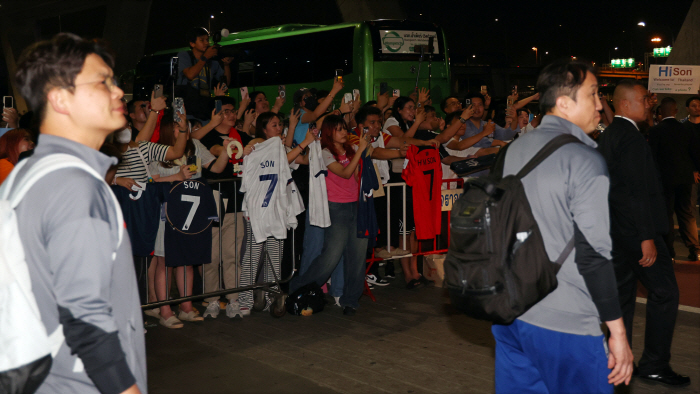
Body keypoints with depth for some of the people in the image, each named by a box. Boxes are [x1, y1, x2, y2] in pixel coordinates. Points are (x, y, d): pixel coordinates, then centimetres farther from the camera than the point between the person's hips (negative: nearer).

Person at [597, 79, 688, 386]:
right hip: (635, 230, -9)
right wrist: (647, 237, -21)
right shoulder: (631, 138, -17)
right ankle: (655, 364, 7)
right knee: (664, 292, 1)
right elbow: (638, 191, -21)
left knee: (623, 294, 14)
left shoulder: (606, 137, 13)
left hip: (614, 231, 9)